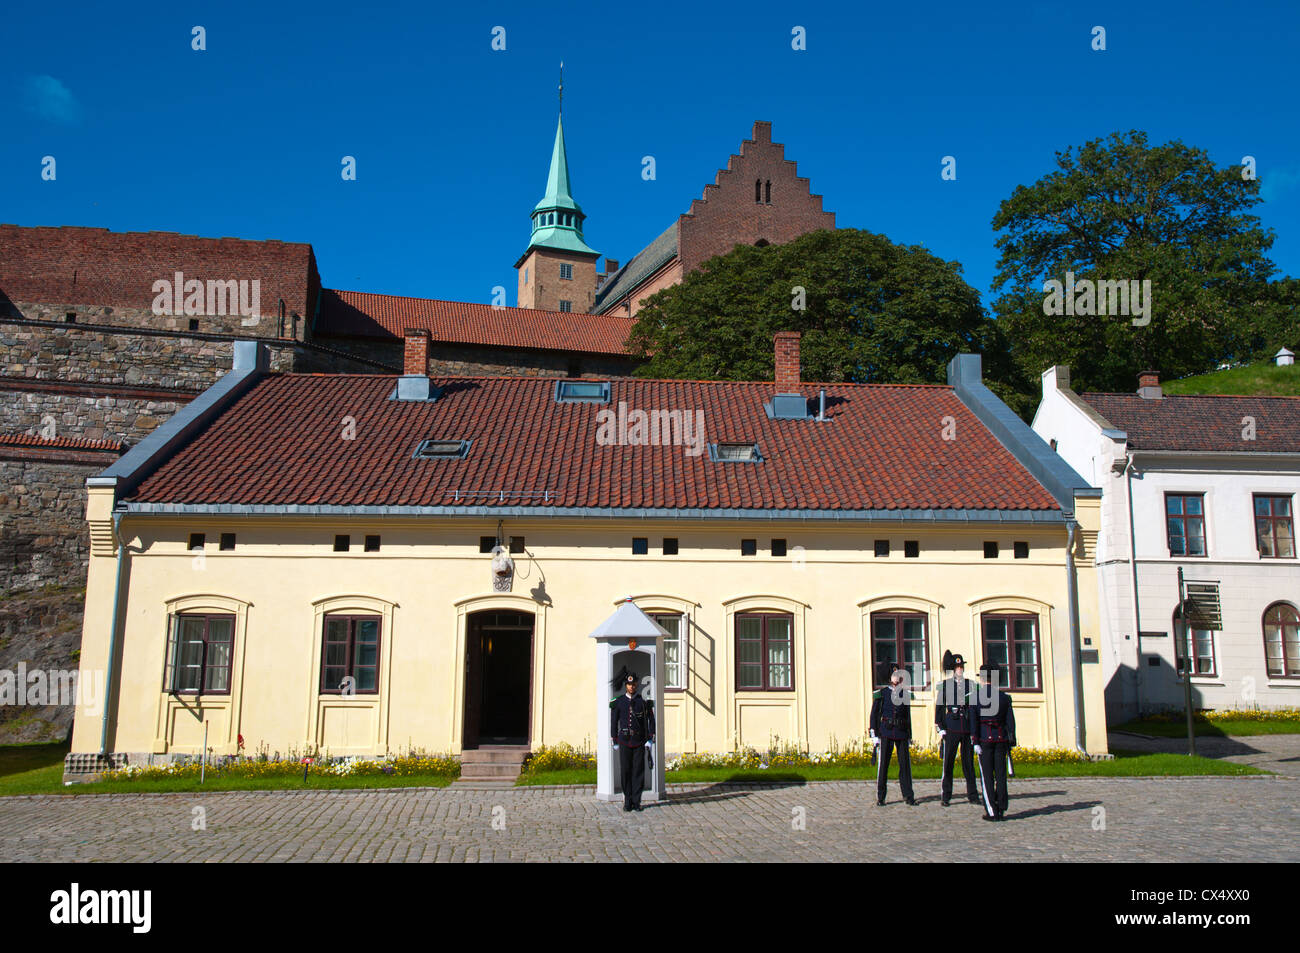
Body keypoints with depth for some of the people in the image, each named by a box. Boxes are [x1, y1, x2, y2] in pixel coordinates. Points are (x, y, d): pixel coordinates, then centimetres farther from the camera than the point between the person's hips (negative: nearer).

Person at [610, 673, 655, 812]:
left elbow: (651, 719, 4)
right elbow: (614, 721, 7)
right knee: (625, 771, 0)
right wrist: (614, 741, 5)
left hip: (639, 742, 0)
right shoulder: (618, 702, 4)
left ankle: (636, 801, 6)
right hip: (624, 741, 0)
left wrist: (650, 739, -3)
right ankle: (627, 801, 9)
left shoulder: (643, 701, 3)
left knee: (638, 771, 0)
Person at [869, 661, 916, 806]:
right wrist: (875, 735, -5)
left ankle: (908, 795, 10)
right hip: (885, 732, -3)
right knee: (883, 764, -1)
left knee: (905, 763, 1)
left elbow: (908, 715, 15)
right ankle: (880, 797, 5)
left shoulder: (904, 694, 9)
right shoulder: (881, 693, 0)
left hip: (901, 732, 3)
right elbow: (874, 714, 0)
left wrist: (910, 735, 13)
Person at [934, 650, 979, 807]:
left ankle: (972, 795, 16)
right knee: (948, 762, -1)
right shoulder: (944, 685, 2)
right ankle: (945, 796, 5)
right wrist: (941, 729, -6)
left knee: (969, 762, 7)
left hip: (968, 728, 3)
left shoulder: (970, 684, 10)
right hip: (951, 728, -2)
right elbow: (939, 708, 1)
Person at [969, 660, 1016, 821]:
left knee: (987, 776, 1)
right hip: (1001, 738, 2)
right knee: (1001, 774, 8)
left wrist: (975, 742, -5)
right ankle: (1001, 809, 10)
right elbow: (1010, 721, 4)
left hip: (984, 738, -2)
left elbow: (973, 721, -7)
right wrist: (1011, 743, 9)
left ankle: (992, 812, 0)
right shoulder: (1004, 697, 3)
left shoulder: (975, 696, -3)